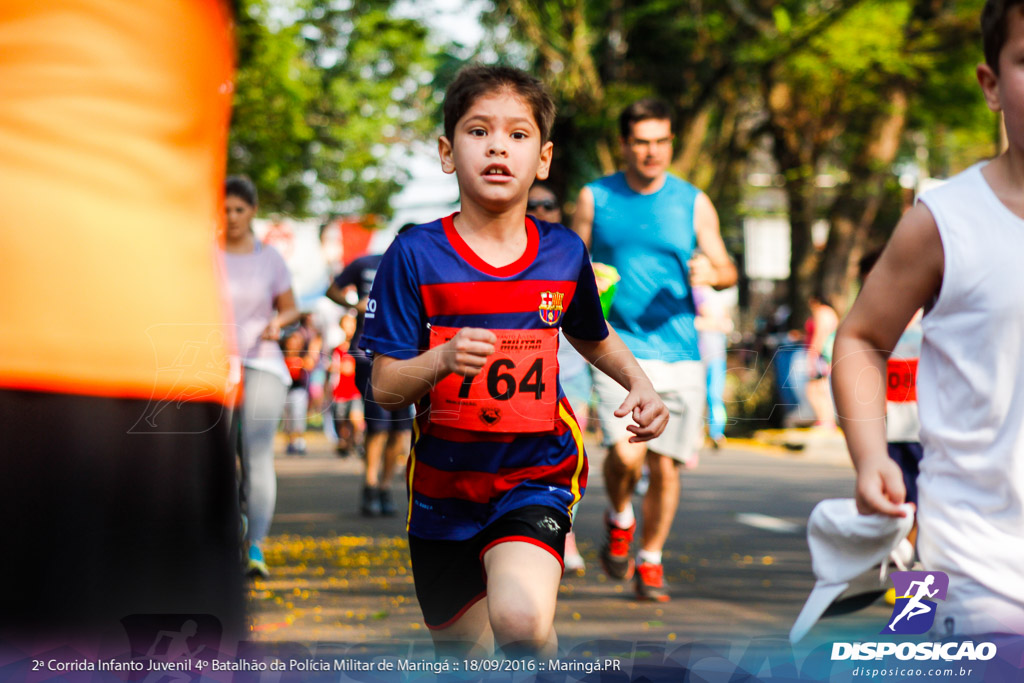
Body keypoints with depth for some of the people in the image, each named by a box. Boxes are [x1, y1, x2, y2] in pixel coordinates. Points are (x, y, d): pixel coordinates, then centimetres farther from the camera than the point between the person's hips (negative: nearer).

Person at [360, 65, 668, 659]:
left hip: (536, 472, 0)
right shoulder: (416, 256, -8)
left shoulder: (564, 254, 0)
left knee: (521, 618, -29)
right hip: (445, 482, 1)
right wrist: (443, 359, -29)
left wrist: (640, 384, 3)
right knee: (466, 657, 14)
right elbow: (386, 387, -10)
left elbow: (594, 339, 21)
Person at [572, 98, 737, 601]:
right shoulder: (595, 198, 6)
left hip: (678, 352, 2)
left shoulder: (693, 203, 7)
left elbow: (727, 271, 9)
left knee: (665, 467, 5)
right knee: (626, 453, -21)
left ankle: (650, 561, 25)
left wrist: (711, 272, -15)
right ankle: (619, 520, 11)